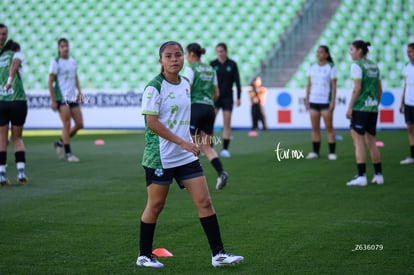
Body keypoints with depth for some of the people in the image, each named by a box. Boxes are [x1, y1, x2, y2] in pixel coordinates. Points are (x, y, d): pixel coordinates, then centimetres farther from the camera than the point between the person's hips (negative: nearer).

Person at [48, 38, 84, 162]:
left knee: (79, 124, 3)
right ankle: (68, 153, -4)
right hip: (61, 97, -6)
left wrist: (79, 91, 9)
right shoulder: (56, 62, -6)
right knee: (67, 125, -10)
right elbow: (50, 82, -7)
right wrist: (53, 101, -11)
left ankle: (60, 143, 21)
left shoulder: (73, 61, 11)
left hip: (73, 97, 6)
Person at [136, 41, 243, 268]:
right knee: (155, 205, 4)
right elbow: (152, 122, -19)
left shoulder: (185, 84, 9)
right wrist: (183, 142, -21)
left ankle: (218, 254, 3)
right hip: (160, 157, -6)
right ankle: (144, 255, 20)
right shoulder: (154, 88, -12)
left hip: (186, 156, 6)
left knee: (204, 202, 0)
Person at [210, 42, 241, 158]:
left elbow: (237, 81, 2)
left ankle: (225, 149, 5)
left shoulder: (232, 64, 0)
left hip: (227, 97, 0)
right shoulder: (212, 64, 0)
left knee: (227, 124, 0)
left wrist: (238, 97, -2)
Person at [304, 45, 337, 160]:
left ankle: (332, 153, 1)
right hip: (314, 101, 4)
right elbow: (309, 85, 13)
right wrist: (306, 99, 7)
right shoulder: (312, 68, 10)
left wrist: (333, 101, -11)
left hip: (326, 101, -4)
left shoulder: (331, 67, -3)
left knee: (329, 127, -3)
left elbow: (334, 86, -5)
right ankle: (315, 152, 10)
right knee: (315, 128, 5)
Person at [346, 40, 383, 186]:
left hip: (360, 108, -8)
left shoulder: (357, 65, -9)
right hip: (373, 108, 8)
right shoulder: (374, 66, 14)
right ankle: (378, 175, 16)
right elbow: (380, 90, 15)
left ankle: (361, 177, -13)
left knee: (358, 140, -7)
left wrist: (350, 107, -13)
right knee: (371, 141, 14)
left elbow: (357, 88, -16)